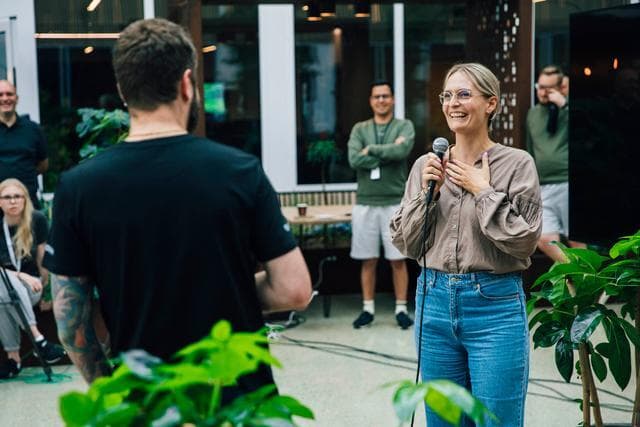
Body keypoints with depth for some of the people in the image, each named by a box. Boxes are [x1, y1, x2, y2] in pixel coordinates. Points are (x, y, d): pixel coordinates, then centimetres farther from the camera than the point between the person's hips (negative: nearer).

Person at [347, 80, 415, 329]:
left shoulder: (405, 126, 3)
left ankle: (401, 309, 12)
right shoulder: (360, 129, 8)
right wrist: (389, 153, -12)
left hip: (395, 202, -2)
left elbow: (402, 151, -18)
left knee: (398, 259, 3)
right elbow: (354, 159, -10)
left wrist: (372, 150, -9)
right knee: (368, 260, 7)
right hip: (365, 203, 2)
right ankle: (368, 309, 16)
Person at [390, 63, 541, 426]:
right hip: (434, 302, 4)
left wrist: (483, 191, -12)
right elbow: (406, 244, 5)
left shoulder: (517, 163, -5)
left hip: (494, 306, -4)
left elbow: (525, 242, -11)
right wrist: (427, 193, -7)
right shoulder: (426, 165, 6)